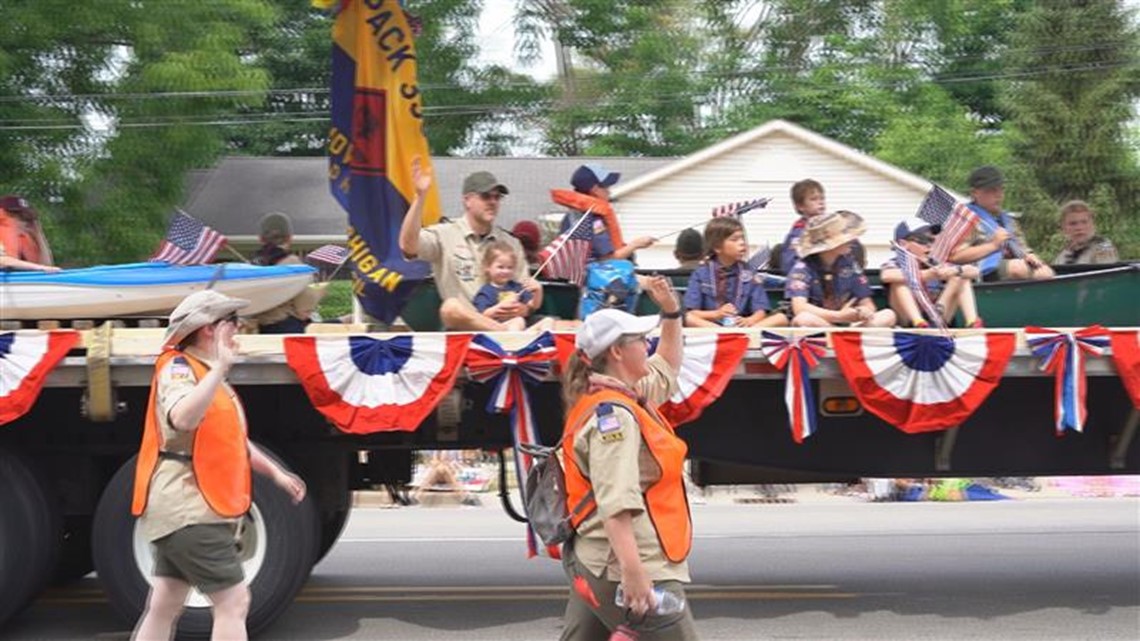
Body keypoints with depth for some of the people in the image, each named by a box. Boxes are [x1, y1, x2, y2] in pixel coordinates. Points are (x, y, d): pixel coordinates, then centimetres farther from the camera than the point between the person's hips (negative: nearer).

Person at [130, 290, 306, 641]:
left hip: (189, 510, 10)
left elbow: (233, 438, 29)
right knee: (233, 602, -9)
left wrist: (275, 472, 26)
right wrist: (220, 367, -35)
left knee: (164, 607, 12)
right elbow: (183, 418, -34)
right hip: (189, 509, -10)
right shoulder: (178, 368, -12)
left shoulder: (208, 374, 20)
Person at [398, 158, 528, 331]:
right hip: (460, 328, -1)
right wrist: (420, 197, -20)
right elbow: (408, 246, -13)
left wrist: (521, 308, -10)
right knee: (451, 307, -36)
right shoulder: (444, 234, 6)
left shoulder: (511, 243, 17)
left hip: (501, 322, 2)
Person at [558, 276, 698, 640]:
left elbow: (667, 367, 34)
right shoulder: (613, 414, -17)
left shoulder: (625, 399, 14)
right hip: (626, 572, -10)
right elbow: (616, 503, -28)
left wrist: (672, 312, 25)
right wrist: (633, 572, -34)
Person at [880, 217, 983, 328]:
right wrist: (924, 275, -39)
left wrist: (955, 270, -25)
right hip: (907, 325, -4)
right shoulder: (894, 265, -3)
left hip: (937, 322, 4)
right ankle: (918, 323, -38)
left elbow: (974, 271, 0)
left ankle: (972, 321, -20)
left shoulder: (937, 266, 9)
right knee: (899, 281, -23)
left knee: (963, 277, 0)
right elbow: (886, 276, -30)